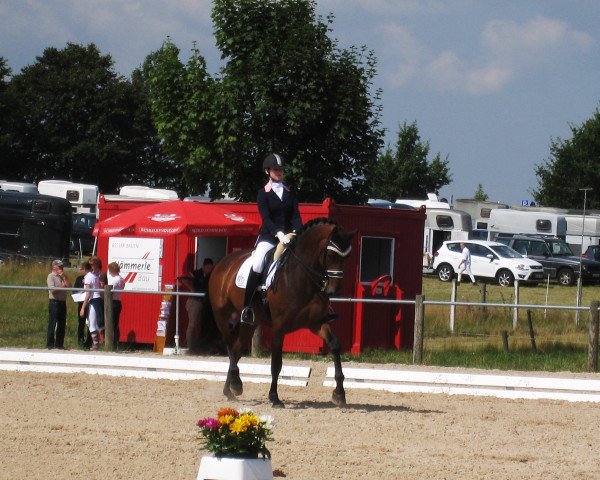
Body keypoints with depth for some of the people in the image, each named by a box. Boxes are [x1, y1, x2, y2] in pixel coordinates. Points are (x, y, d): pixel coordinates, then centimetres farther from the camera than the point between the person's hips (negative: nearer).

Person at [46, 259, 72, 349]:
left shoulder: (63, 277, 17)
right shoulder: (51, 276, -4)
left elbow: (69, 286, 4)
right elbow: (52, 290, -14)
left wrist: (64, 277, -3)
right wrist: (62, 287, -5)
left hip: (62, 302, 7)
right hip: (54, 302, -7)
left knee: (62, 324, 8)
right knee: (53, 324, -6)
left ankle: (59, 344, 14)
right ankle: (50, 344, -3)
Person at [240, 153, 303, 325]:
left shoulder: (290, 193, 13)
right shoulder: (263, 193, 1)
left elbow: (296, 216, 4)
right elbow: (266, 218, -11)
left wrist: (297, 233, -16)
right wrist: (278, 234, -27)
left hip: (288, 235, 4)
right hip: (268, 236, -4)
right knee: (257, 265, -28)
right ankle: (247, 307, -23)